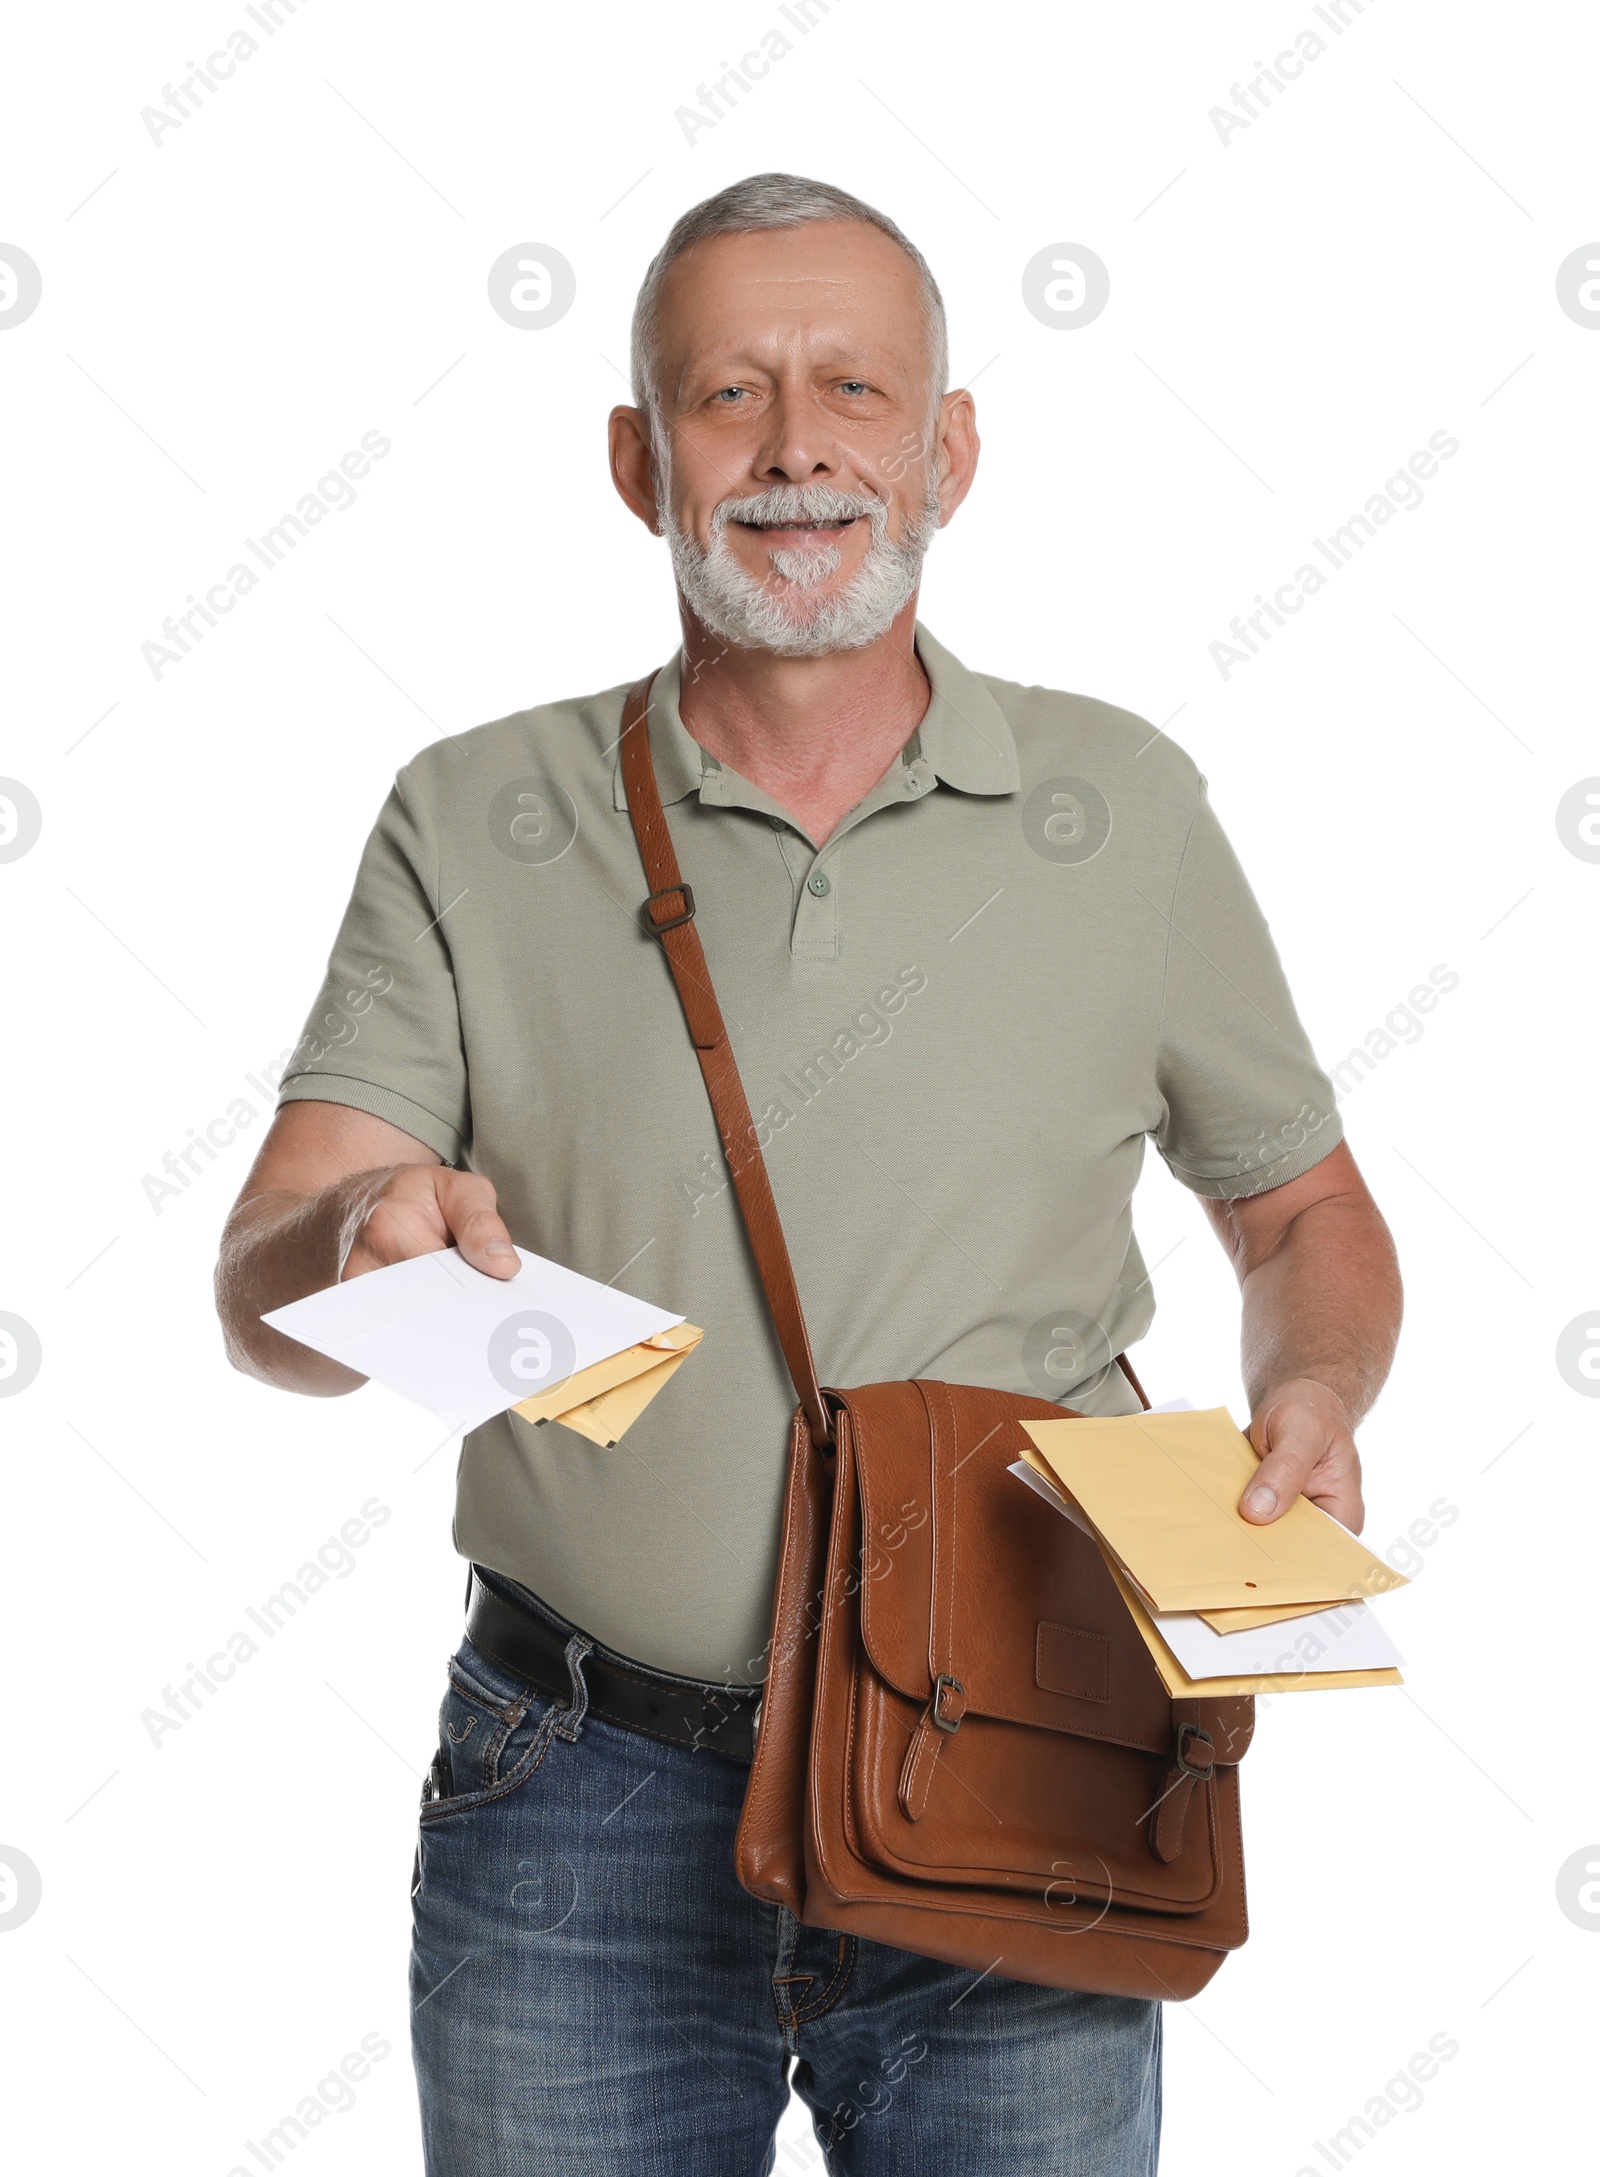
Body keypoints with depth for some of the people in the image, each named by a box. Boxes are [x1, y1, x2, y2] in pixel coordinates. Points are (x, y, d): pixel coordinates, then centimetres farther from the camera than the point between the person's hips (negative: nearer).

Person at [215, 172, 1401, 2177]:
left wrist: (1310, 1402, -7)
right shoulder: (470, 827, 1)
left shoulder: (1121, 811, 3)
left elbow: (1306, 1216, 13)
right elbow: (261, 1300, -5)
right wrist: (362, 1249, -27)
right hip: (584, 1804, 0)